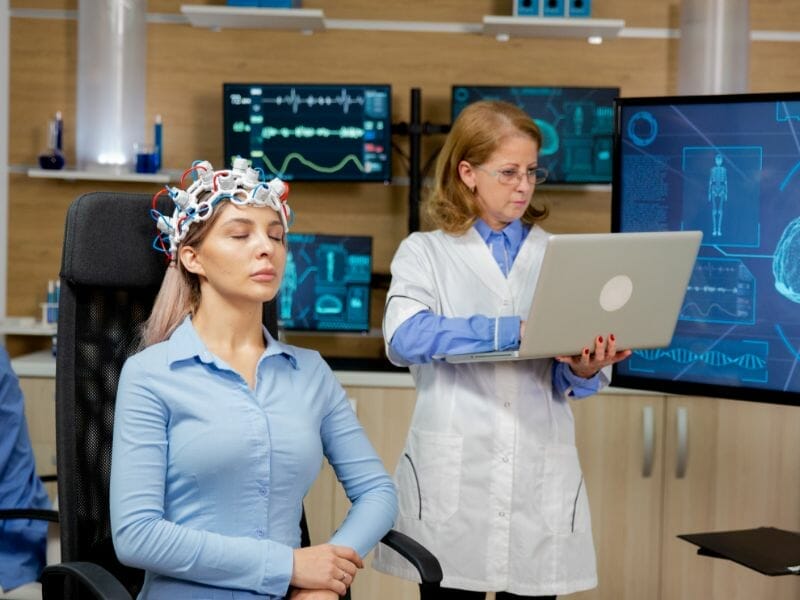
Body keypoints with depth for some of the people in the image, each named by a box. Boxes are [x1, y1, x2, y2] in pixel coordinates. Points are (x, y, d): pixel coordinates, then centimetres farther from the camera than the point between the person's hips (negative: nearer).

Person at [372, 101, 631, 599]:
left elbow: (566, 380, 7)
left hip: (541, 477, 2)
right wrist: (516, 330, -24)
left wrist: (584, 369, -17)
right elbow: (403, 338, -15)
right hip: (451, 478, -2)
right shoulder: (424, 251, 5)